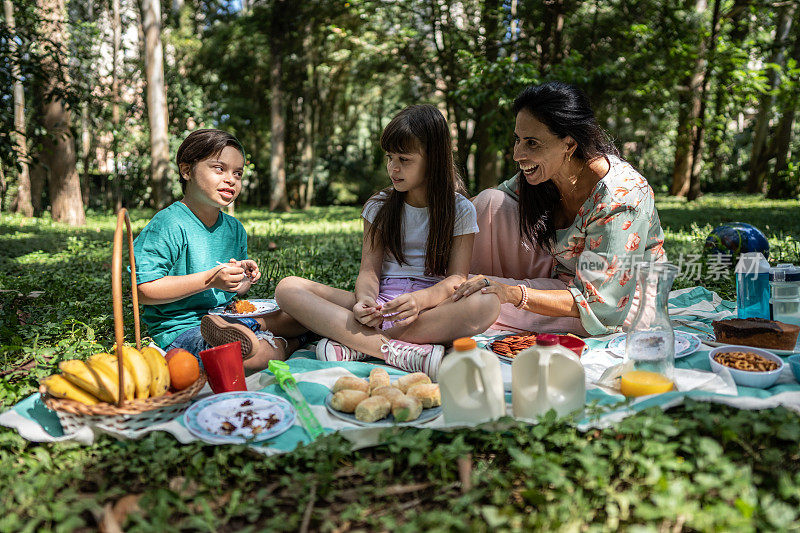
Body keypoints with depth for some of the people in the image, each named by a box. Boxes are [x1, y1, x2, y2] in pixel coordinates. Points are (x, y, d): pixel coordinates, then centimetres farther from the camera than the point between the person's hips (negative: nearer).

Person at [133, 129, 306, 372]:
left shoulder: (234, 228, 12)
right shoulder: (169, 225, -13)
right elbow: (145, 290, -19)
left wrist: (244, 279, -1)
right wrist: (210, 280, -24)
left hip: (225, 314, 9)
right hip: (181, 326, -9)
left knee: (299, 316, 3)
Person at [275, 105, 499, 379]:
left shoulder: (460, 210, 5)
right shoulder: (379, 206, 12)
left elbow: (457, 278, -4)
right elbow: (370, 269, 5)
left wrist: (420, 299, -26)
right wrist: (365, 299, -20)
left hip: (431, 305, -2)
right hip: (379, 305, 2)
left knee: (487, 303, -36)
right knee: (288, 288, -19)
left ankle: (355, 343, -33)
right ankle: (400, 351, -36)